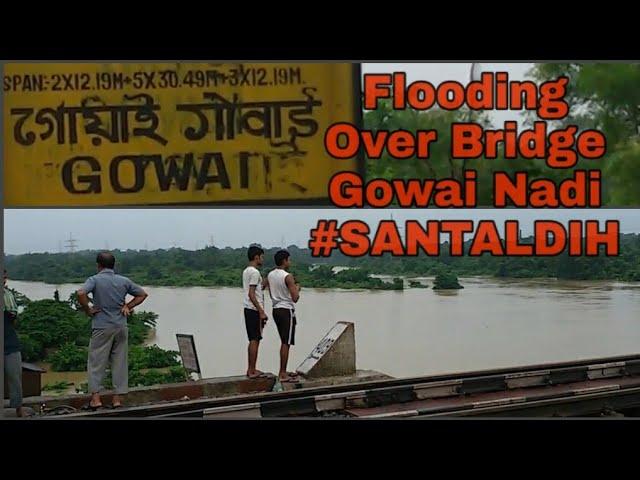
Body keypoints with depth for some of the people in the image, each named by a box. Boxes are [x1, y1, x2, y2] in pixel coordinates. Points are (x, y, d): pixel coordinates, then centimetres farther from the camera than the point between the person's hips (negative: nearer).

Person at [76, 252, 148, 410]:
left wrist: (87, 310, -10)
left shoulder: (95, 280, -6)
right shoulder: (124, 281, 6)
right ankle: (117, 398, 9)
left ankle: (96, 397, 0)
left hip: (101, 327, -3)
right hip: (121, 327, 4)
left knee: (96, 362, 4)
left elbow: (81, 293, -23)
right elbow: (142, 294, 13)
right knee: (119, 362, 8)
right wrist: (128, 306, 8)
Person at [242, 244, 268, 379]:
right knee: (255, 340, -6)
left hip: (249, 309, 10)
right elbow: (251, 294, -20)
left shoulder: (246, 271, 16)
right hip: (254, 310, -10)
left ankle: (251, 369, 17)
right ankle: (252, 371, -4)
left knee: (253, 340, 13)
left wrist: (261, 285, 16)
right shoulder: (255, 272, -14)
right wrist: (261, 311, -19)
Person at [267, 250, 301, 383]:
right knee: (286, 343, -4)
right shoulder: (288, 277, -15)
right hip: (287, 310, -8)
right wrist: (297, 289, 3)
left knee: (284, 342, 18)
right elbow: (295, 298, -18)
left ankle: (283, 371, 23)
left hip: (276, 309, 8)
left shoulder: (270, 275, 8)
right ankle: (282, 374, -3)